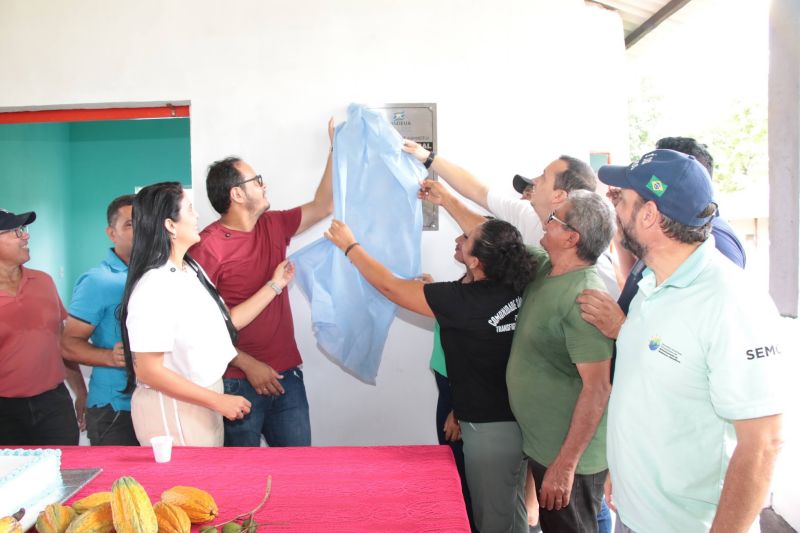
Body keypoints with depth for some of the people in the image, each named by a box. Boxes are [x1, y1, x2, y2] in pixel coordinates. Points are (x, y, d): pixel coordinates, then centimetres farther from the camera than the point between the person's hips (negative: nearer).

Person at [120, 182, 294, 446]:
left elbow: (227, 321, 13)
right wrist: (217, 400, -20)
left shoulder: (192, 270, 5)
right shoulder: (152, 288, -22)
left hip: (203, 403, 8)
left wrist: (274, 285, 14)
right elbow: (148, 371, -23)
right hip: (173, 409, -8)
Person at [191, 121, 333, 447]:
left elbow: (323, 206, 17)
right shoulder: (208, 246, -13)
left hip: (286, 374, 6)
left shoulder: (273, 226, 7)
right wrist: (248, 365, -17)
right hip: (238, 381, -6)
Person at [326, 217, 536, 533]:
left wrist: (349, 245, 2)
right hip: (520, 419, 8)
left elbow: (390, 286, -11)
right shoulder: (519, 288, -8)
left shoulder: (464, 301, -23)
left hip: (490, 428, -8)